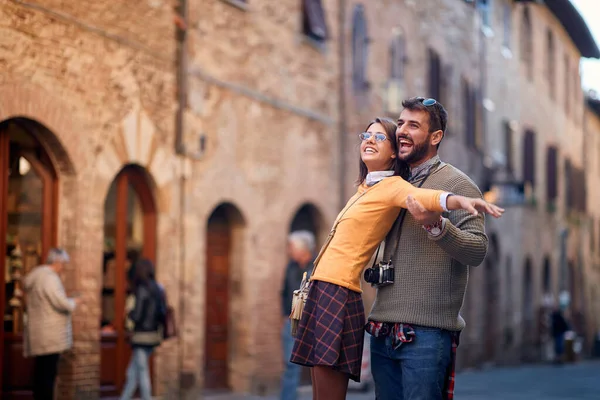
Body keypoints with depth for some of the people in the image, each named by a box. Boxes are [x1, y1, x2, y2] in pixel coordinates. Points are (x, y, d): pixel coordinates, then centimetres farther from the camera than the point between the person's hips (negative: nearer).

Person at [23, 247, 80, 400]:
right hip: (50, 336, -9)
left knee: (40, 374, 13)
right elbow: (62, 303, -21)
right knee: (48, 373, -7)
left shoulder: (33, 276, 13)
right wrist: (74, 302, -1)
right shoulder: (50, 278, -17)